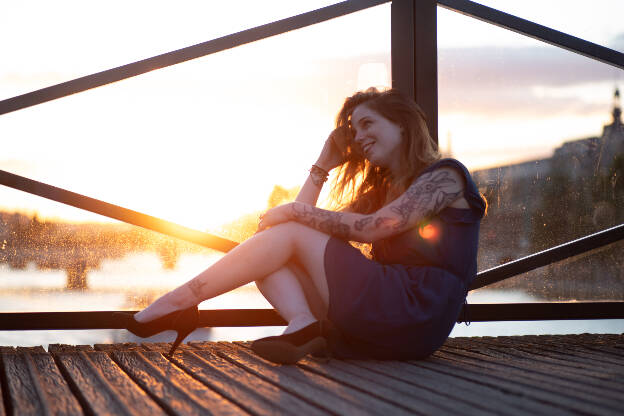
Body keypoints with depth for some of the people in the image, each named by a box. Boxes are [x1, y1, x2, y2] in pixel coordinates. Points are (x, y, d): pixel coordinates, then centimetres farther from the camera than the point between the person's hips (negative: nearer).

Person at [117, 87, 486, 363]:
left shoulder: (445, 175, 0)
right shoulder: (381, 189, 25)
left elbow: (371, 228, -15)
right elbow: (308, 220, 17)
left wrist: (295, 212, -8)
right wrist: (324, 165, 15)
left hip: (415, 319, -8)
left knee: (291, 234, -10)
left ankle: (182, 300, -9)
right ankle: (304, 325, -26)